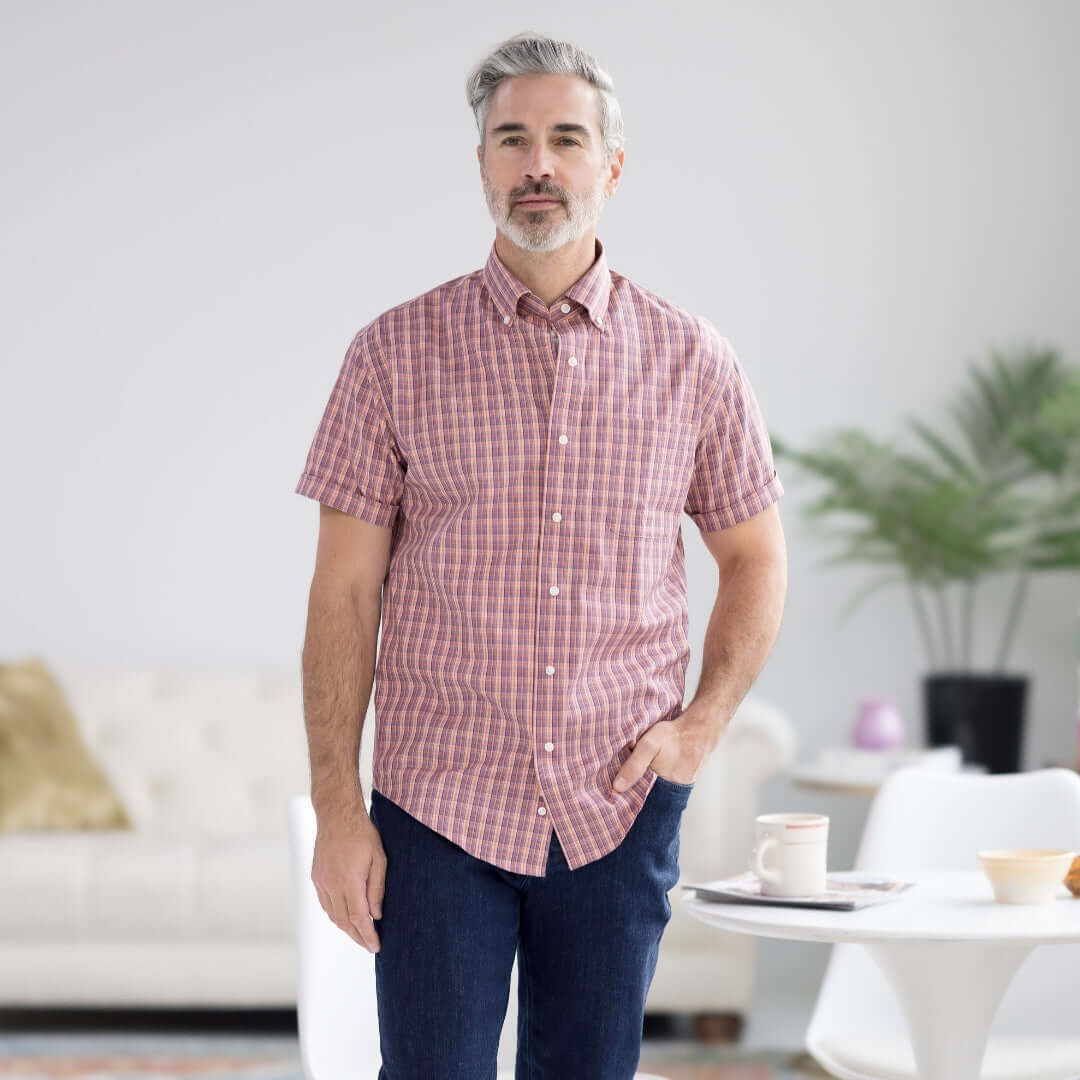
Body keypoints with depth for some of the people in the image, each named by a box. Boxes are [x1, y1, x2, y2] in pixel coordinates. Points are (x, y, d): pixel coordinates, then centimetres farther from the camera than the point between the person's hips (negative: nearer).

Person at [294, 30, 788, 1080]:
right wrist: (336, 807, -6)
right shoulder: (395, 353, -1)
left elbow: (754, 559, 14)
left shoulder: (692, 360, 3)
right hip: (438, 807, -1)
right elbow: (344, 593, -1)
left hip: (619, 814, 2)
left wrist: (702, 723, 0)